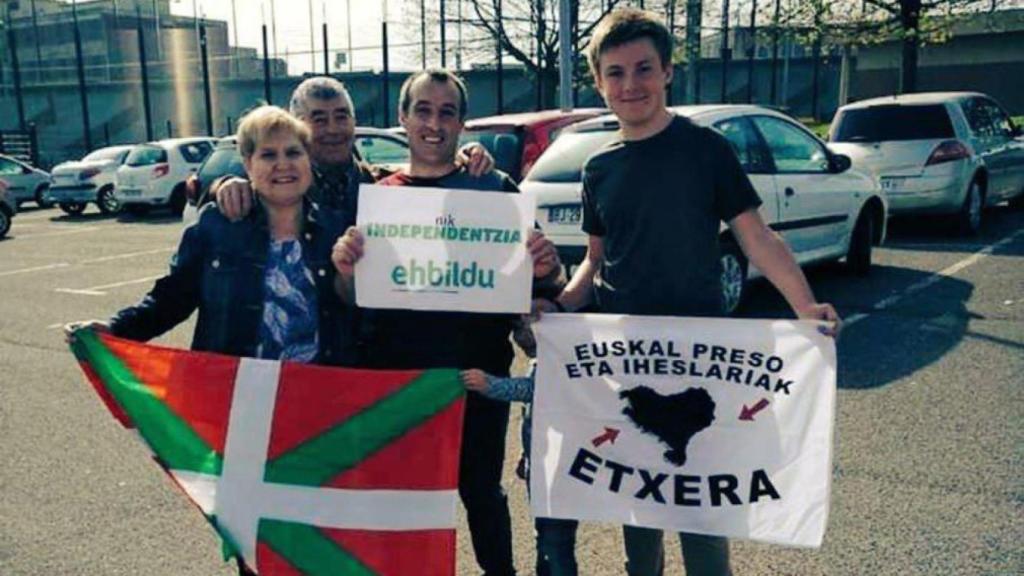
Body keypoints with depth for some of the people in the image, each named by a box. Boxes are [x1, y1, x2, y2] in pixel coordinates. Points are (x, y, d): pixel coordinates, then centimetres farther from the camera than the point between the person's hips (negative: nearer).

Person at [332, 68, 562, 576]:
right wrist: (346, 271, -18)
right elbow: (355, 302, 4)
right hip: (396, 375, 2)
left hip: (478, 373, -1)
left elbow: (533, 279, 0)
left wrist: (546, 271, -23)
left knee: (481, 490, 12)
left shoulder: (494, 187, -1)